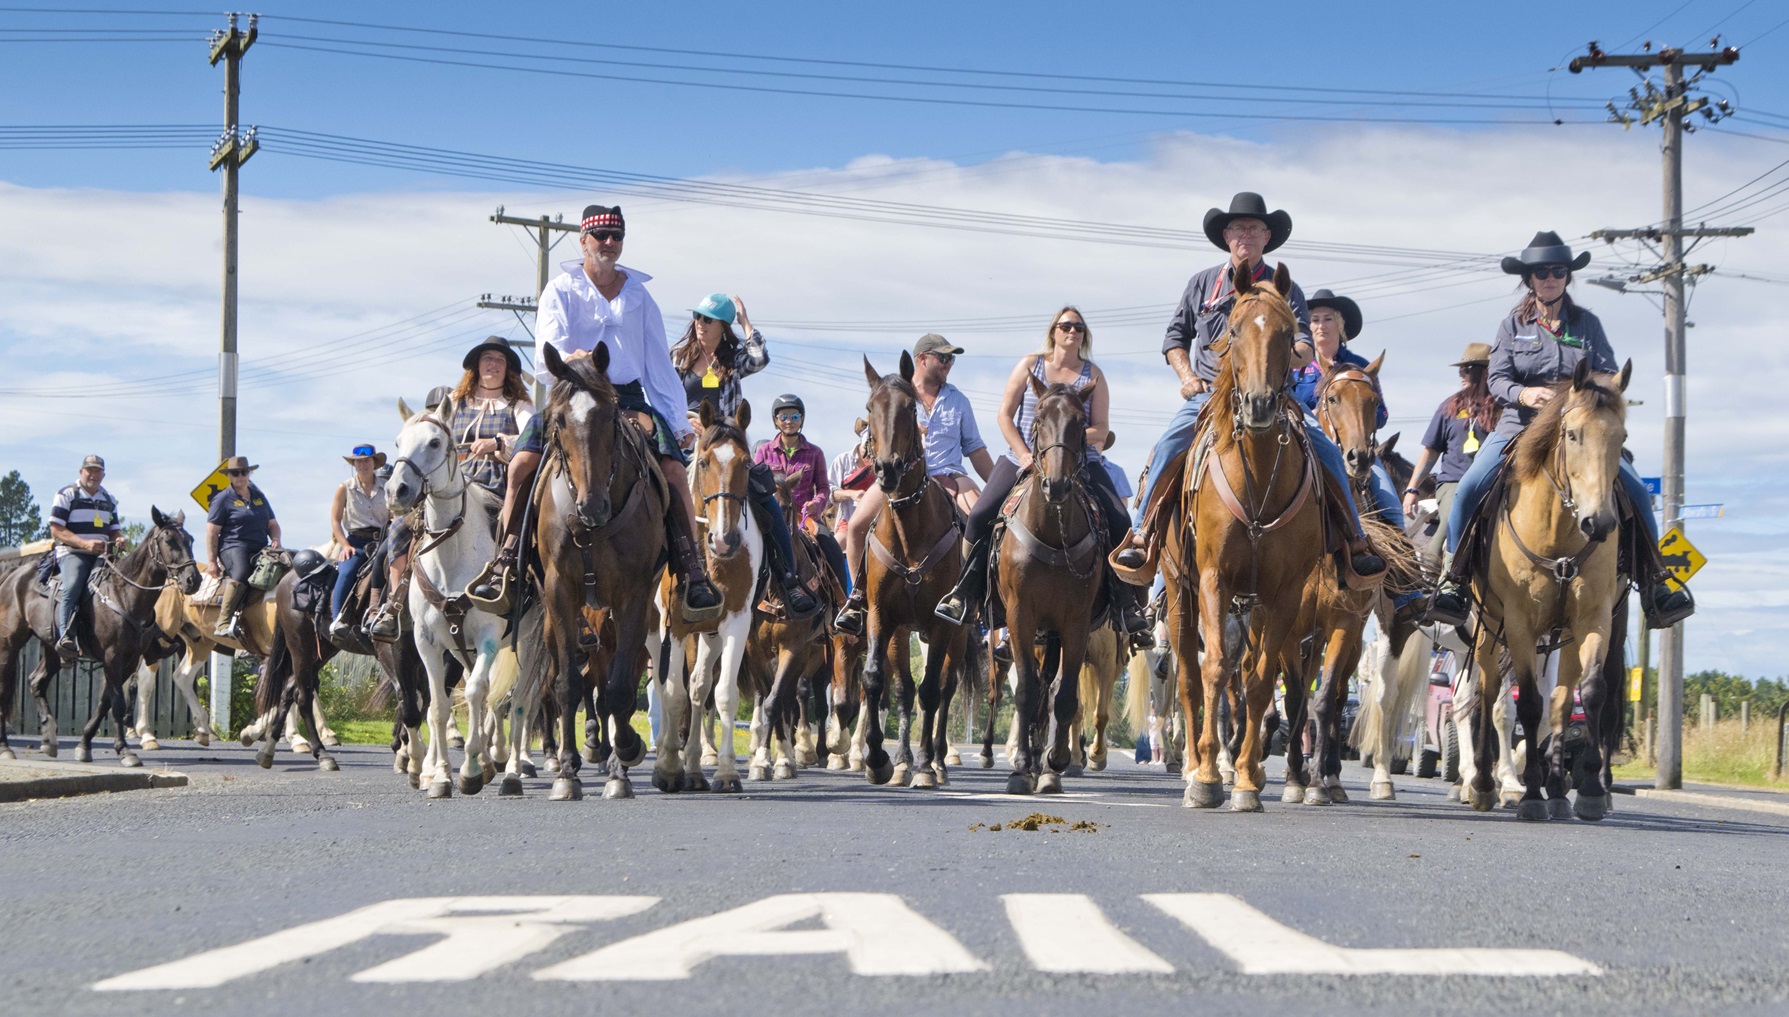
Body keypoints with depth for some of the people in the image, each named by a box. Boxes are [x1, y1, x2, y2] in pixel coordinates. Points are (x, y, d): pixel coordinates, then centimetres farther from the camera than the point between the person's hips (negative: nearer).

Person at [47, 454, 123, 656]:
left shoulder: (109, 500, 19)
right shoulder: (67, 495, 2)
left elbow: (115, 530, 24)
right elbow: (56, 530, -6)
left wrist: (119, 540, -3)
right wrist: (85, 544, -18)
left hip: (101, 555, 6)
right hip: (71, 553, -6)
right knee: (73, 585, -33)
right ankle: (65, 636, -41)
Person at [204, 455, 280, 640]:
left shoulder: (259, 496, 21)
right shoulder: (223, 499, 4)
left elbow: (272, 524, 26)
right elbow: (212, 531, 0)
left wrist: (275, 539, 3)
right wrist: (212, 560, -6)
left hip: (260, 549, 7)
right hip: (233, 547, -7)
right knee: (241, 574, -35)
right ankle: (224, 623, -35)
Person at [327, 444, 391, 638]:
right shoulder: (345, 488, 7)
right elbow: (335, 520, 4)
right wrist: (345, 545, -8)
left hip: (382, 540, 2)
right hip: (355, 541, -2)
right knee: (347, 572, -29)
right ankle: (338, 619, -34)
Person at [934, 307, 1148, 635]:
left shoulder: (1093, 374, 5)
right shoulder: (1030, 364, 5)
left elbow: (1100, 430, 0)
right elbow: (1005, 415, 2)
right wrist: (1025, 455, -10)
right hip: (1023, 458, 0)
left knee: (1119, 523, -18)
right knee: (980, 517, -15)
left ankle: (1126, 601, -8)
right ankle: (966, 594, -1)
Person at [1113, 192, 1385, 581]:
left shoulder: (1284, 289, 9)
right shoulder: (1202, 284, 13)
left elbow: (1307, 348, 3)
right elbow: (1175, 337, 17)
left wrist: (1294, 356, -21)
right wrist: (1188, 377, 0)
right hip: (1208, 393, 0)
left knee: (1327, 451, -18)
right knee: (1167, 448, -25)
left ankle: (1353, 541, -10)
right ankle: (1142, 537, -17)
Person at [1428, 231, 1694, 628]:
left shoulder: (1588, 324, 10)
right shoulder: (1513, 325, 8)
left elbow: (1609, 376, 4)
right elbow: (1497, 378, -1)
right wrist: (1524, 394, -23)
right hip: (1520, 422, -1)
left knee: (1635, 490, -18)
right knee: (1469, 487, -24)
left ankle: (1652, 584, -8)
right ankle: (1453, 577, -11)